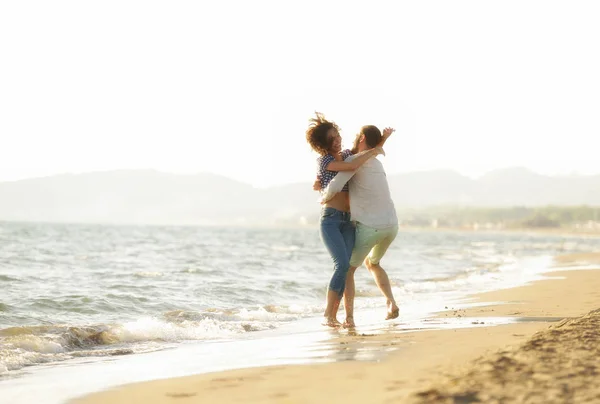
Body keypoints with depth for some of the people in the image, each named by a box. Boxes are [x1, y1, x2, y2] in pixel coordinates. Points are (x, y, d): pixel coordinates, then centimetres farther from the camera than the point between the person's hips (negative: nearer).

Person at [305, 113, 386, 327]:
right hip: (330, 219, -6)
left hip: (348, 221, 6)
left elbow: (367, 147, 30)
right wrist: (373, 152, -10)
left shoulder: (346, 155, 13)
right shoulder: (324, 160, -7)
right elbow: (352, 166, -22)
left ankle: (333, 316, -7)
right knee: (343, 264, -22)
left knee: (345, 267, -9)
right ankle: (327, 315, -14)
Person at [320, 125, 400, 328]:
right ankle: (391, 303, 13)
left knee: (347, 269, 11)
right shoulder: (377, 164, 17)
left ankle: (349, 318, 0)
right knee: (372, 263, 32)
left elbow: (334, 187, -17)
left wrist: (323, 198, 1)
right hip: (391, 225, 7)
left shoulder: (355, 160, -9)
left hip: (369, 227, -7)